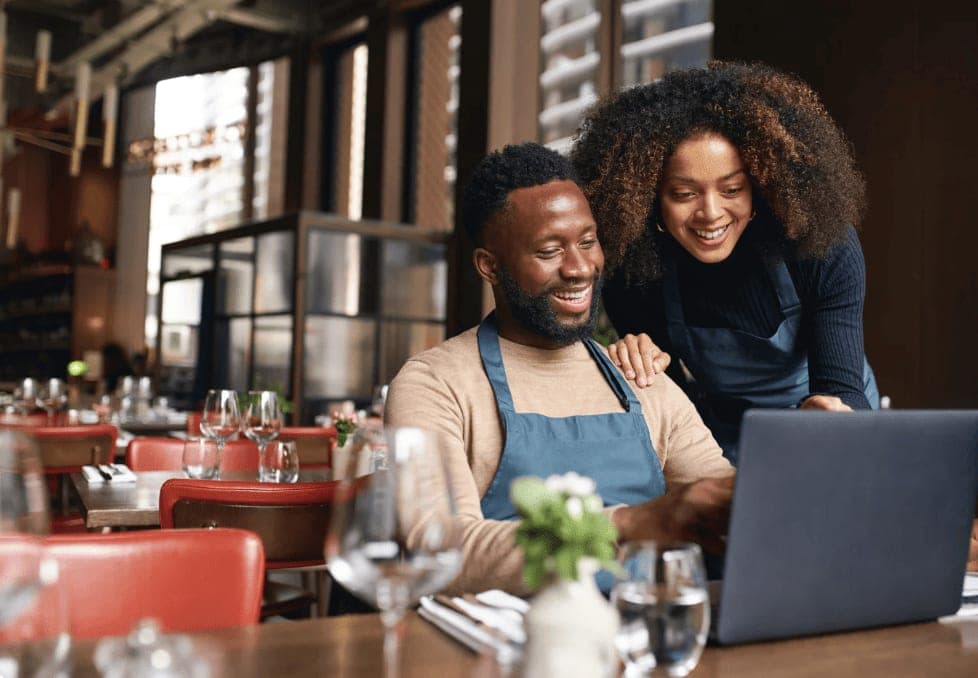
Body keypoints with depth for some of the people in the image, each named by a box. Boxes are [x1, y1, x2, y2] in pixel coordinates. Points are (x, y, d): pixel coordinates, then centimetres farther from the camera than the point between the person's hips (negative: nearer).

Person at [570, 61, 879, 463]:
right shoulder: (630, 266, -19)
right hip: (720, 448, 0)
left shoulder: (824, 247, -22)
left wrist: (834, 411, -49)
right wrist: (644, 361, -29)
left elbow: (842, 386, -25)